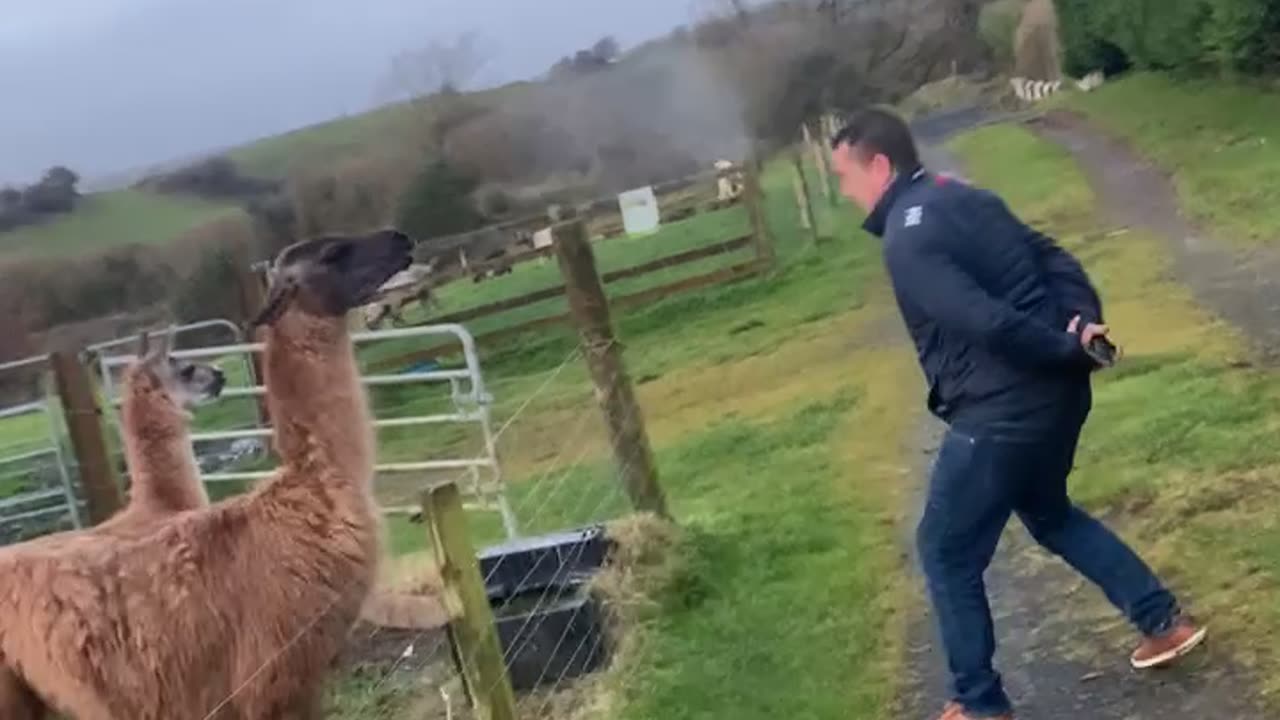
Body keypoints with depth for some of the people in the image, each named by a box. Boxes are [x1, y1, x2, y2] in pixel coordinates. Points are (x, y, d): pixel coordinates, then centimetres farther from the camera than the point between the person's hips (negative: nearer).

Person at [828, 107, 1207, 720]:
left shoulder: (906, 239, -17)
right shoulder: (964, 199, 13)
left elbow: (986, 322, -26)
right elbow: (1055, 260, 10)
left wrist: (1068, 351, -14)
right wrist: (1086, 325, -4)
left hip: (1002, 413, -9)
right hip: (1056, 395, 9)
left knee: (946, 552, 8)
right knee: (1048, 513, 32)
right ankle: (1164, 620, 34)